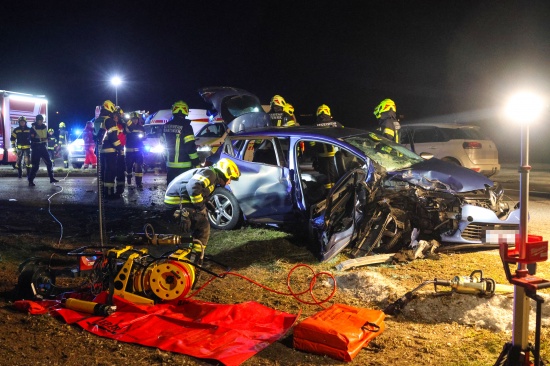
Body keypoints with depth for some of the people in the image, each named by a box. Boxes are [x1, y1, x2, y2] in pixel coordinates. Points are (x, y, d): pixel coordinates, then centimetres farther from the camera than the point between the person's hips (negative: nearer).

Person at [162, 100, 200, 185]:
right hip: (184, 166, -6)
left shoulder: (166, 126, 6)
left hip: (170, 165, 6)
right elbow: (190, 147, -17)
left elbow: (163, 144, 14)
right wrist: (197, 163, -11)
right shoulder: (185, 126, -13)